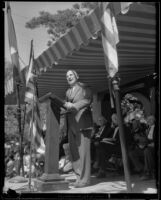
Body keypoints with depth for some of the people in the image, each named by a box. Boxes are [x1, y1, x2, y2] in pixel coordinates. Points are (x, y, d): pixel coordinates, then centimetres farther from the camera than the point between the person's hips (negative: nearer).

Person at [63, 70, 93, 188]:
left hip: (82, 122, -6)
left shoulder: (84, 88, 6)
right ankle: (79, 177, 8)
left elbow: (88, 100, -9)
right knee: (74, 151, 1)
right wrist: (66, 105, -1)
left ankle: (84, 178, -4)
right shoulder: (68, 92, 24)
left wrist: (73, 106, -16)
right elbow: (67, 104, 22)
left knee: (83, 150, -8)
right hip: (71, 124, 6)